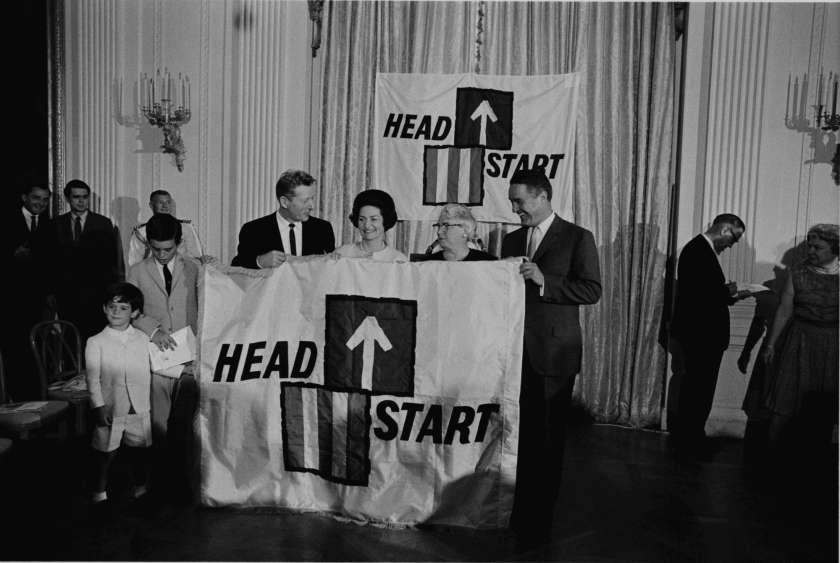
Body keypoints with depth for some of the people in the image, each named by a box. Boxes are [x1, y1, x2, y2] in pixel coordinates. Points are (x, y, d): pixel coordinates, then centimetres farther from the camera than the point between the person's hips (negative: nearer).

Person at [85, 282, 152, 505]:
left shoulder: (143, 340, 4)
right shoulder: (96, 342, -3)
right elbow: (92, 378, -6)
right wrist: (99, 407, -11)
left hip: (139, 408, 2)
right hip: (111, 408, -2)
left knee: (139, 448, 13)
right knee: (107, 452, 7)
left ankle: (140, 487, 32)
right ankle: (100, 491, 27)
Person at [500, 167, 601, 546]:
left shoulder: (577, 238, -1)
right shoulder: (511, 240, 15)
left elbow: (591, 290, -9)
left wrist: (544, 281, -18)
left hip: (553, 355, -4)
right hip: (514, 352, 4)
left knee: (547, 440, 3)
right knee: (516, 436, 7)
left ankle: (539, 523, 16)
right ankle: (513, 515, 23)